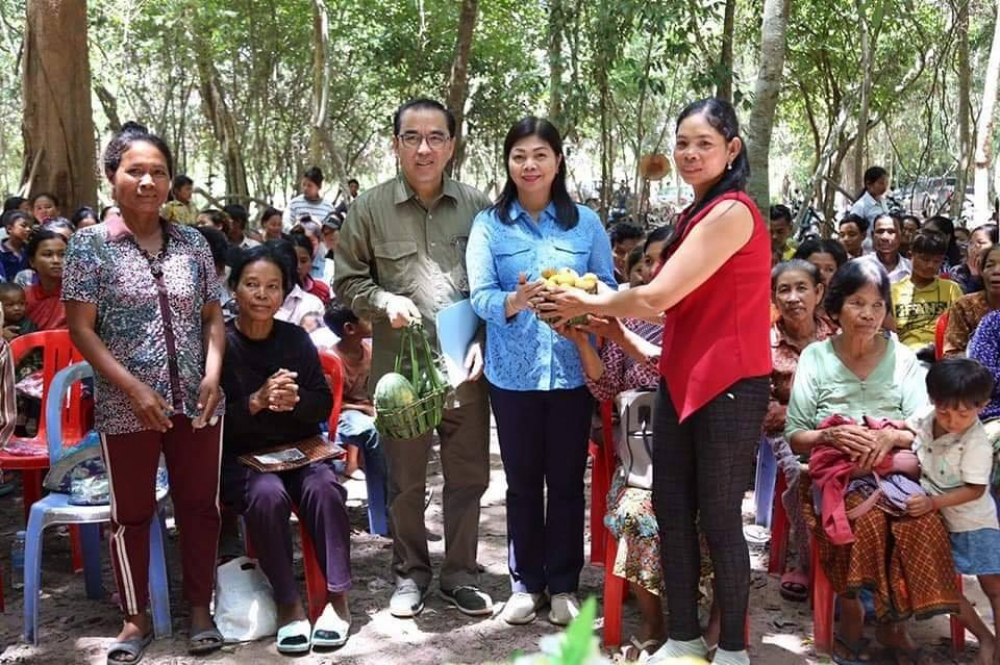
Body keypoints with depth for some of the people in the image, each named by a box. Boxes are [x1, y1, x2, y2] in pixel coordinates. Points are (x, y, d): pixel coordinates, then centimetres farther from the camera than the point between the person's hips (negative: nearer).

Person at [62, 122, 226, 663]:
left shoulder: (193, 242, 6)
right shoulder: (90, 244, -3)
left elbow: (213, 317, 10)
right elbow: (80, 328, -7)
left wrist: (213, 373, -7)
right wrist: (133, 388, -15)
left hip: (196, 403, 3)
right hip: (125, 408, -2)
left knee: (199, 505, 9)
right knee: (131, 513, 9)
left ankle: (199, 610, 24)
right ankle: (136, 619, 23)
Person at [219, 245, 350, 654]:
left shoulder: (296, 338, 4)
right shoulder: (219, 344, -6)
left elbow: (324, 405, 2)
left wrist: (295, 400, -19)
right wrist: (257, 400, -25)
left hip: (300, 448, 3)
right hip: (241, 456, -2)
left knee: (323, 489, -27)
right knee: (267, 495, -32)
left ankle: (337, 597, -16)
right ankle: (288, 604, -19)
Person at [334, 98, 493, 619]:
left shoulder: (477, 206, 2)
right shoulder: (369, 208, -1)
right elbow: (347, 281, 5)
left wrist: (484, 340, -4)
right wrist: (384, 301, -14)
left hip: (465, 364, 1)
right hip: (400, 365, -1)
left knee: (468, 475, 11)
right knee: (406, 480, 12)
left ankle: (459, 574, 29)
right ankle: (410, 572, 30)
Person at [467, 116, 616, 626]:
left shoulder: (586, 222, 4)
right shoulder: (489, 224, 1)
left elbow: (610, 289, 1)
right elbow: (479, 296, -8)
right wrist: (516, 301, -29)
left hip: (572, 370, 0)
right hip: (513, 372, 0)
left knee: (567, 479, 8)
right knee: (522, 480, 10)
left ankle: (563, 584, 22)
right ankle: (525, 583, 24)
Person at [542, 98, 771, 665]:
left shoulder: (732, 211, -16)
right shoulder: (698, 213, 16)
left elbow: (657, 297, -19)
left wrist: (588, 305, -4)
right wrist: (598, 304, 5)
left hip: (729, 385, -9)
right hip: (681, 380, 9)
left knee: (718, 519, 2)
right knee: (671, 511, 12)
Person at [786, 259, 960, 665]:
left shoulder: (902, 358, 9)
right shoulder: (815, 357, 5)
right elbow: (794, 437, 4)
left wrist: (892, 436, -15)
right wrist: (831, 435, -16)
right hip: (835, 472, -2)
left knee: (923, 522, -29)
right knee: (866, 519, -33)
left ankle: (893, 622, -9)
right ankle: (851, 618, -12)